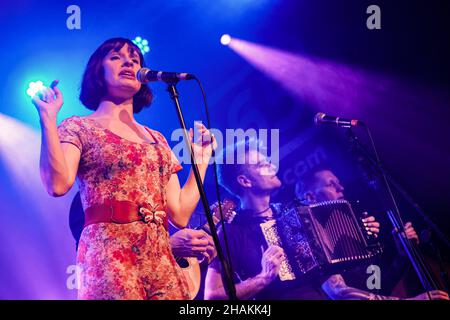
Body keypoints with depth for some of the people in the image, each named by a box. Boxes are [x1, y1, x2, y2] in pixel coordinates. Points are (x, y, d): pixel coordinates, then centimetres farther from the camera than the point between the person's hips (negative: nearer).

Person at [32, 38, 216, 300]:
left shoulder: (157, 140, 20)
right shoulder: (79, 128, 7)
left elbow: (180, 215, 13)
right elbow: (58, 184, -13)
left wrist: (202, 158, 16)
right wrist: (48, 117, -9)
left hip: (162, 260, 5)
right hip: (109, 254, -4)